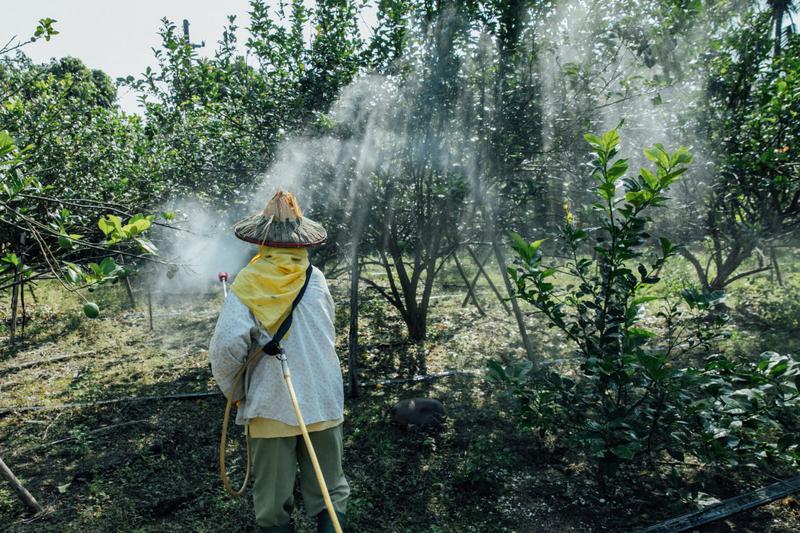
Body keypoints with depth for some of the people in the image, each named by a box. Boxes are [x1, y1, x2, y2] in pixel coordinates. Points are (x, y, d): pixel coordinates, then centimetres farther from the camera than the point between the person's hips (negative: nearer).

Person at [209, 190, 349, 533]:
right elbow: (326, 335, 4)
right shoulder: (316, 279, -1)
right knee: (329, 497, 15)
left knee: (273, 505, 15)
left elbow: (227, 345, -19)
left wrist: (235, 392, -2)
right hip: (323, 403, 2)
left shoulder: (248, 284, -9)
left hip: (270, 407, -1)